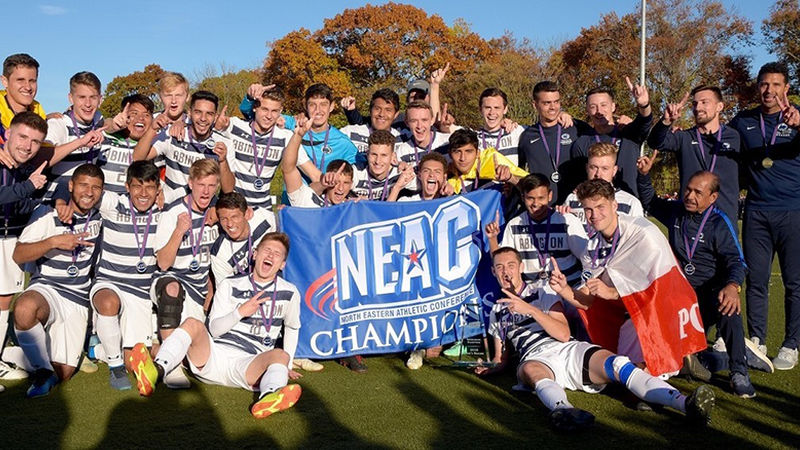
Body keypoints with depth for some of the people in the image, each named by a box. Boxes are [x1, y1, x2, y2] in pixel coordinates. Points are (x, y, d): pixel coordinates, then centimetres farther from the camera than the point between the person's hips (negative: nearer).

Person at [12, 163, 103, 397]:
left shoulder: (101, 215, 6)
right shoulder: (48, 213, -5)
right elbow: (18, 255, -9)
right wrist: (53, 242, -21)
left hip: (78, 301, 3)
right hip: (46, 289, -3)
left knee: (64, 373, -7)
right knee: (25, 308, -41)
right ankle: (42, 371, -19)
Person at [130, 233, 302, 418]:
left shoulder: (289, 293, 13)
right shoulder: (230, 285, 12)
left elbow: (292, 328, 27)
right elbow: (214, 329, 5)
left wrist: (286, 366, 22)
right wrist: (240, 312, -12)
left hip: (248, 365, -1)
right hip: (214, 354, 1)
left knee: (280, 355, -33)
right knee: (193, 324, -26)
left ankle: (269, 398, -67)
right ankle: (157, 371, -52)